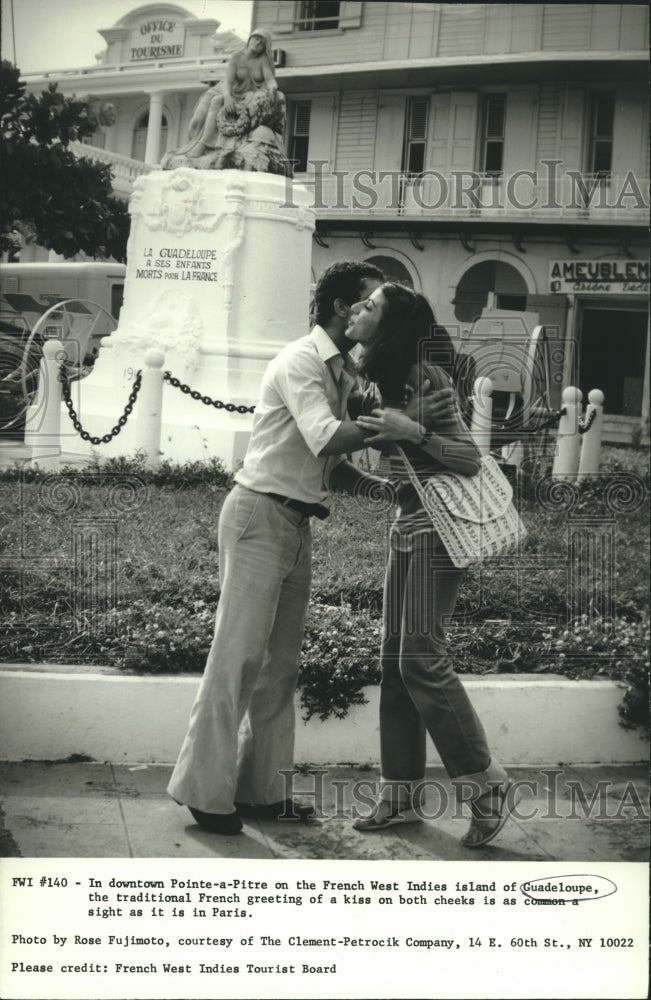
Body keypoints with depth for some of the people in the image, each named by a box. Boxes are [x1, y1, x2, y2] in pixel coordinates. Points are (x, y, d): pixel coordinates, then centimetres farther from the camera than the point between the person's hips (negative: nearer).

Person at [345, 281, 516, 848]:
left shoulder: (427, 376, -14)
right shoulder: (382, 377, 12)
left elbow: (469, 458, -17)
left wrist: (412, 432, -27)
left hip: (439, 523, -9)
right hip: (408, 523, 9)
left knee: (421, 657, -13)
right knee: (395, 658, 6)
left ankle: (488, 785, -3)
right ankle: (401, 794, 11)